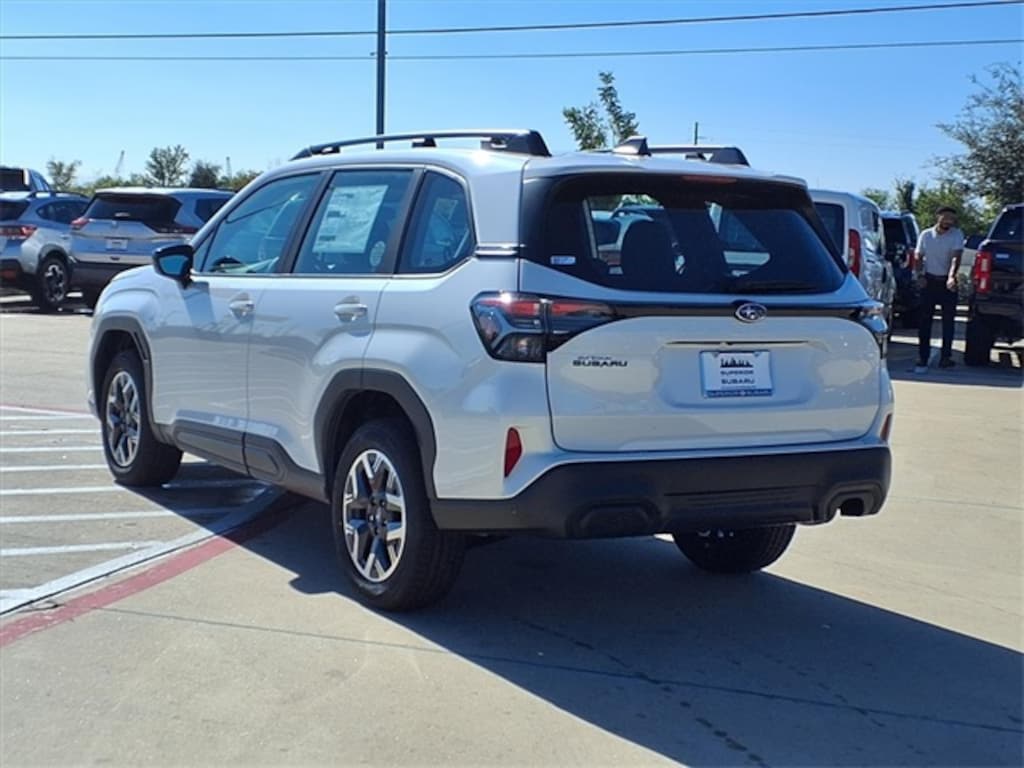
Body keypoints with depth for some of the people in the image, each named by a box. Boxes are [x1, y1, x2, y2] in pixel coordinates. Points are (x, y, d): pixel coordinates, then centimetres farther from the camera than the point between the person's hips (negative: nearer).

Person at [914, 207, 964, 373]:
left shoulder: (957, 235, -5)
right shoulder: (926, 235, 2)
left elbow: (956, 257, -18)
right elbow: (918, 258, 10)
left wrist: (951, 276, -34)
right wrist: (919, 275, -6)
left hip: (947, 282, -1)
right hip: (929, 281, 1)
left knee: (948, 321, 3)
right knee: (925, 321, -2)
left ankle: (946, 357, 12)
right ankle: (922, 359, 0)